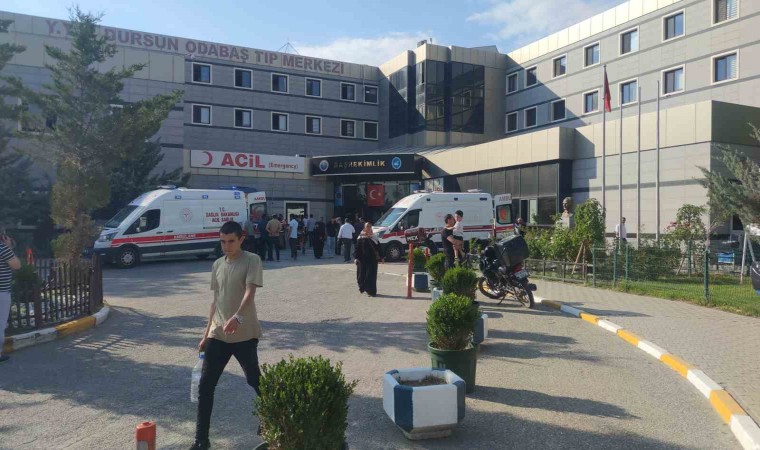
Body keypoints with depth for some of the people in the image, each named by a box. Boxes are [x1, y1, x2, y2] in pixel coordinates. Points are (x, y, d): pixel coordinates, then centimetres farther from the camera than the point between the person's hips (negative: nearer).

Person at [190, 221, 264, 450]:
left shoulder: (252, 260, -7)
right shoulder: (217, 265, 12)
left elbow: (250, 292, -20)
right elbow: (216, 300, 18)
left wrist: (238, 317, -37)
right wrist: (207, 333, 17)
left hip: (244, 334, -5)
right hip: (218, 334, 5)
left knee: (255, 382, 7)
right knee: (205, 386, 1)